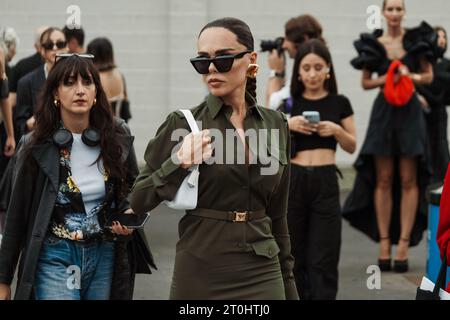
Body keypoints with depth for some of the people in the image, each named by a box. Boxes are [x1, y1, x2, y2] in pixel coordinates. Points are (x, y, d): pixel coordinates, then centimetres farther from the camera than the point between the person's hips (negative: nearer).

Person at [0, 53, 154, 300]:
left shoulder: (118, 137, 0)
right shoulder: (37, 146, -6)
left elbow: (133, 188, 16)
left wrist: (129, 214, -8)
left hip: (105, 256, 3)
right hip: (56, 258, -3)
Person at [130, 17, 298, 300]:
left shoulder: (276, 125, 5)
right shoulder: (183, 124, -4)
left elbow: (277, 214, 11)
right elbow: (137, 202, -4)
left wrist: (288, 283, 10)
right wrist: (179, 163, -19)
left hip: (263, 275, 3)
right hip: (200, 277, -2)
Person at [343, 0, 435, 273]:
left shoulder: (416, 40, 2)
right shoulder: (374, 44, 5)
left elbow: (429, 76, 8)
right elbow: (366, 82, 8)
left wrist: (410, 76, -11)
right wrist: (387, 78, -9)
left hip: (410, 111, -1)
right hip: (384, 110, 1)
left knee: (408, 180, -3)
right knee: (383, 180, 1)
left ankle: (404, 243, -2)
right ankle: (384, 241, 4)